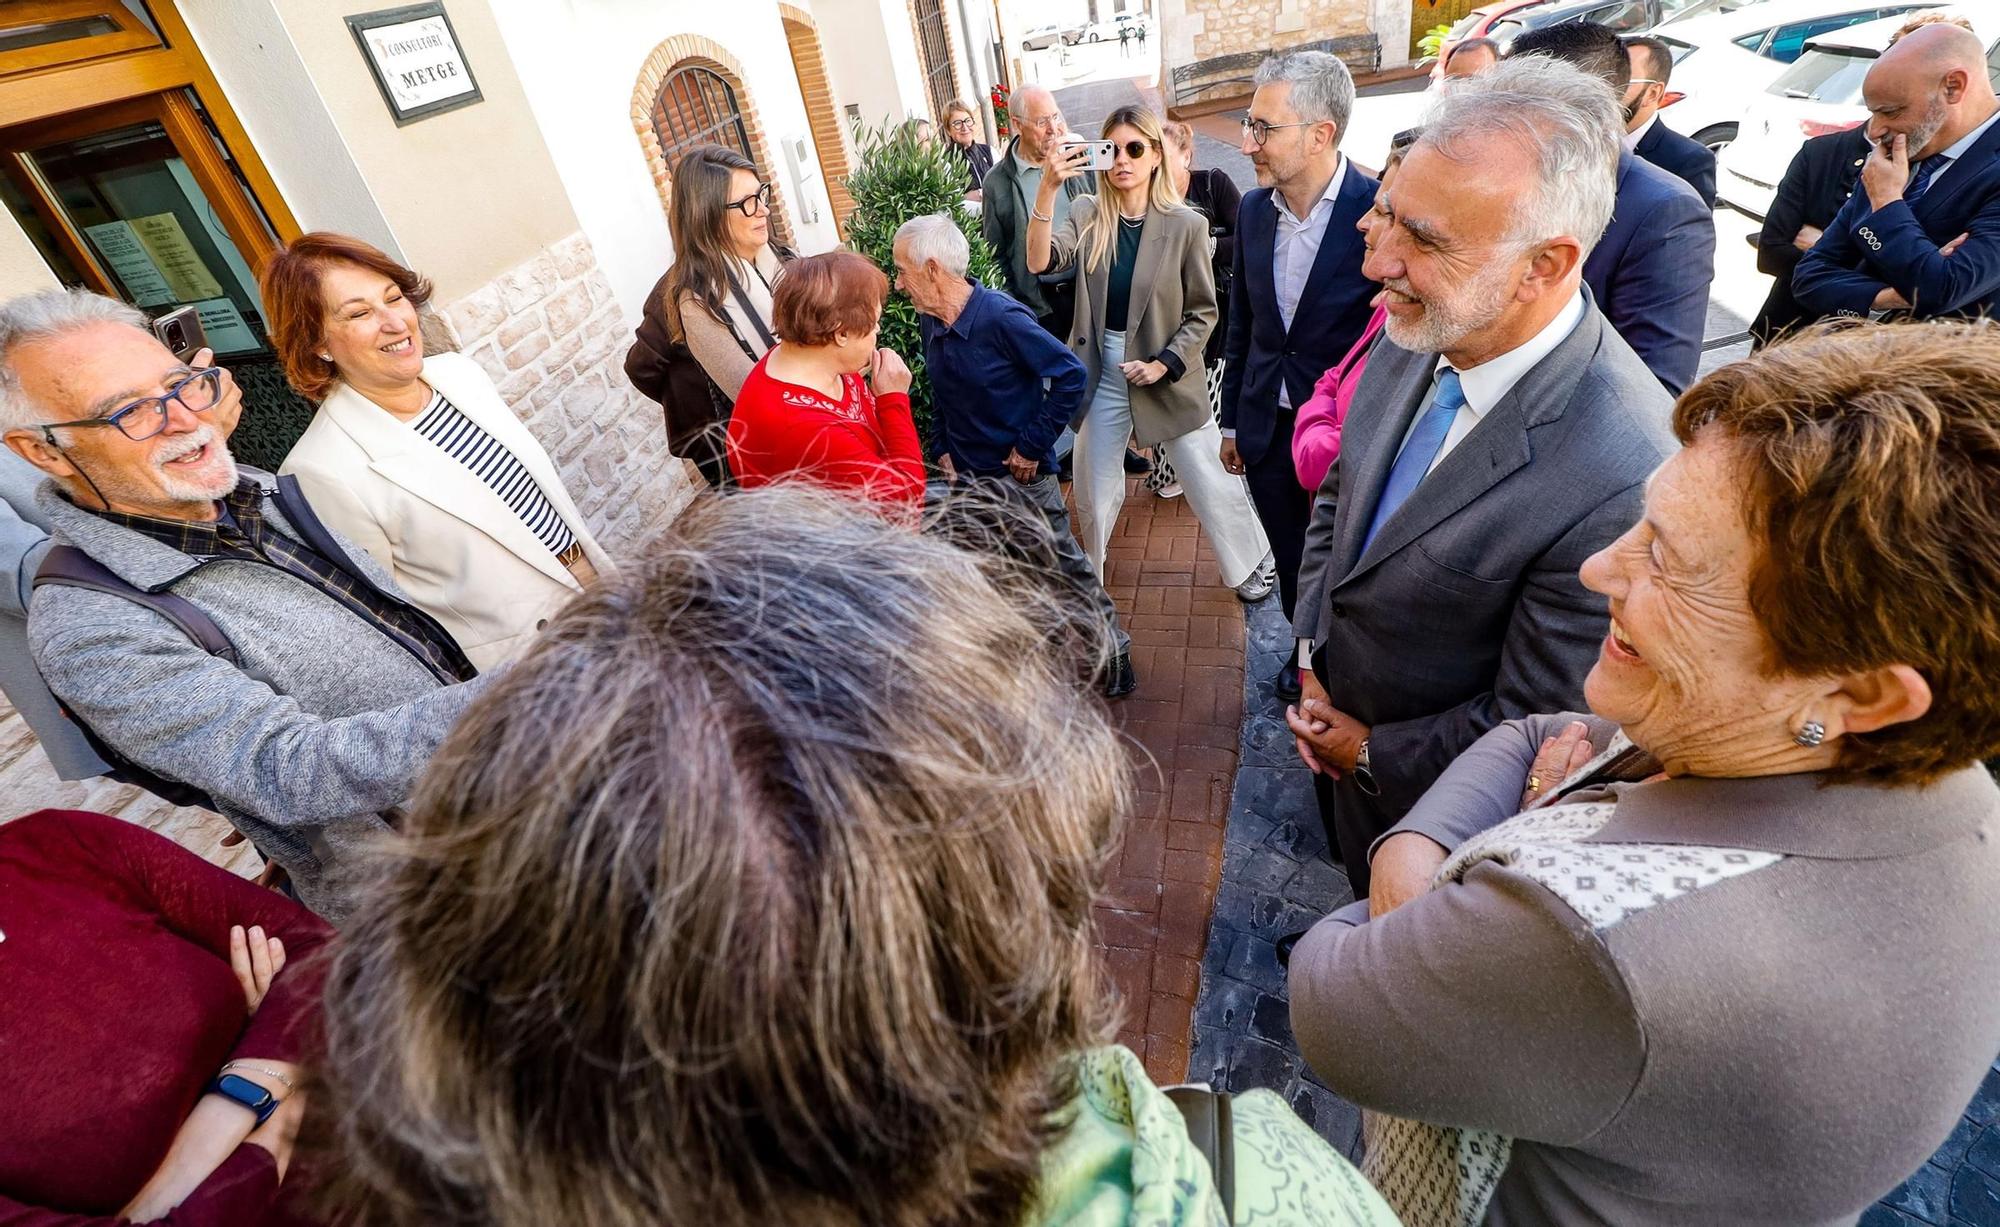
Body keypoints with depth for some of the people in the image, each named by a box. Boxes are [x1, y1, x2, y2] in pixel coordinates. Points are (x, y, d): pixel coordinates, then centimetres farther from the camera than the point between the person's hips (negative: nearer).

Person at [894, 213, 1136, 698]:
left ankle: (1115, 661, 25)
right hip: (968, 476, 7)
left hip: (1020, 475, -7)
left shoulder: (1002, 318, -22)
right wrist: (945, 450, 7)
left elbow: (1071, 375, -21)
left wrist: (1032, 445, -18)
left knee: (1066, 568, 6)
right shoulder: (930, 322, 1)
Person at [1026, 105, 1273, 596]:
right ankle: (1090, 577, 40)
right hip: (1101, 374, 2)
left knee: (1206, 484, 9)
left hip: (1168, 376, -2)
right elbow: (1040, 261, -20)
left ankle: (1252, 562, 34)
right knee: (1092, 491, 14)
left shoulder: (1186, 225, -10)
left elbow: (1203, 312, -5)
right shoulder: (1087, 215, -3)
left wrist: (1164, 364, -17)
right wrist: (1048, 188, -31)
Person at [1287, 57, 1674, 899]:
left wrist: (1374, 753, -12)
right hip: (1338, 743, 6)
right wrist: (1311, 659, -6)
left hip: (1431, 803, -5)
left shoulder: (1620, 484, -36)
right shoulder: (1414, 336, -14)